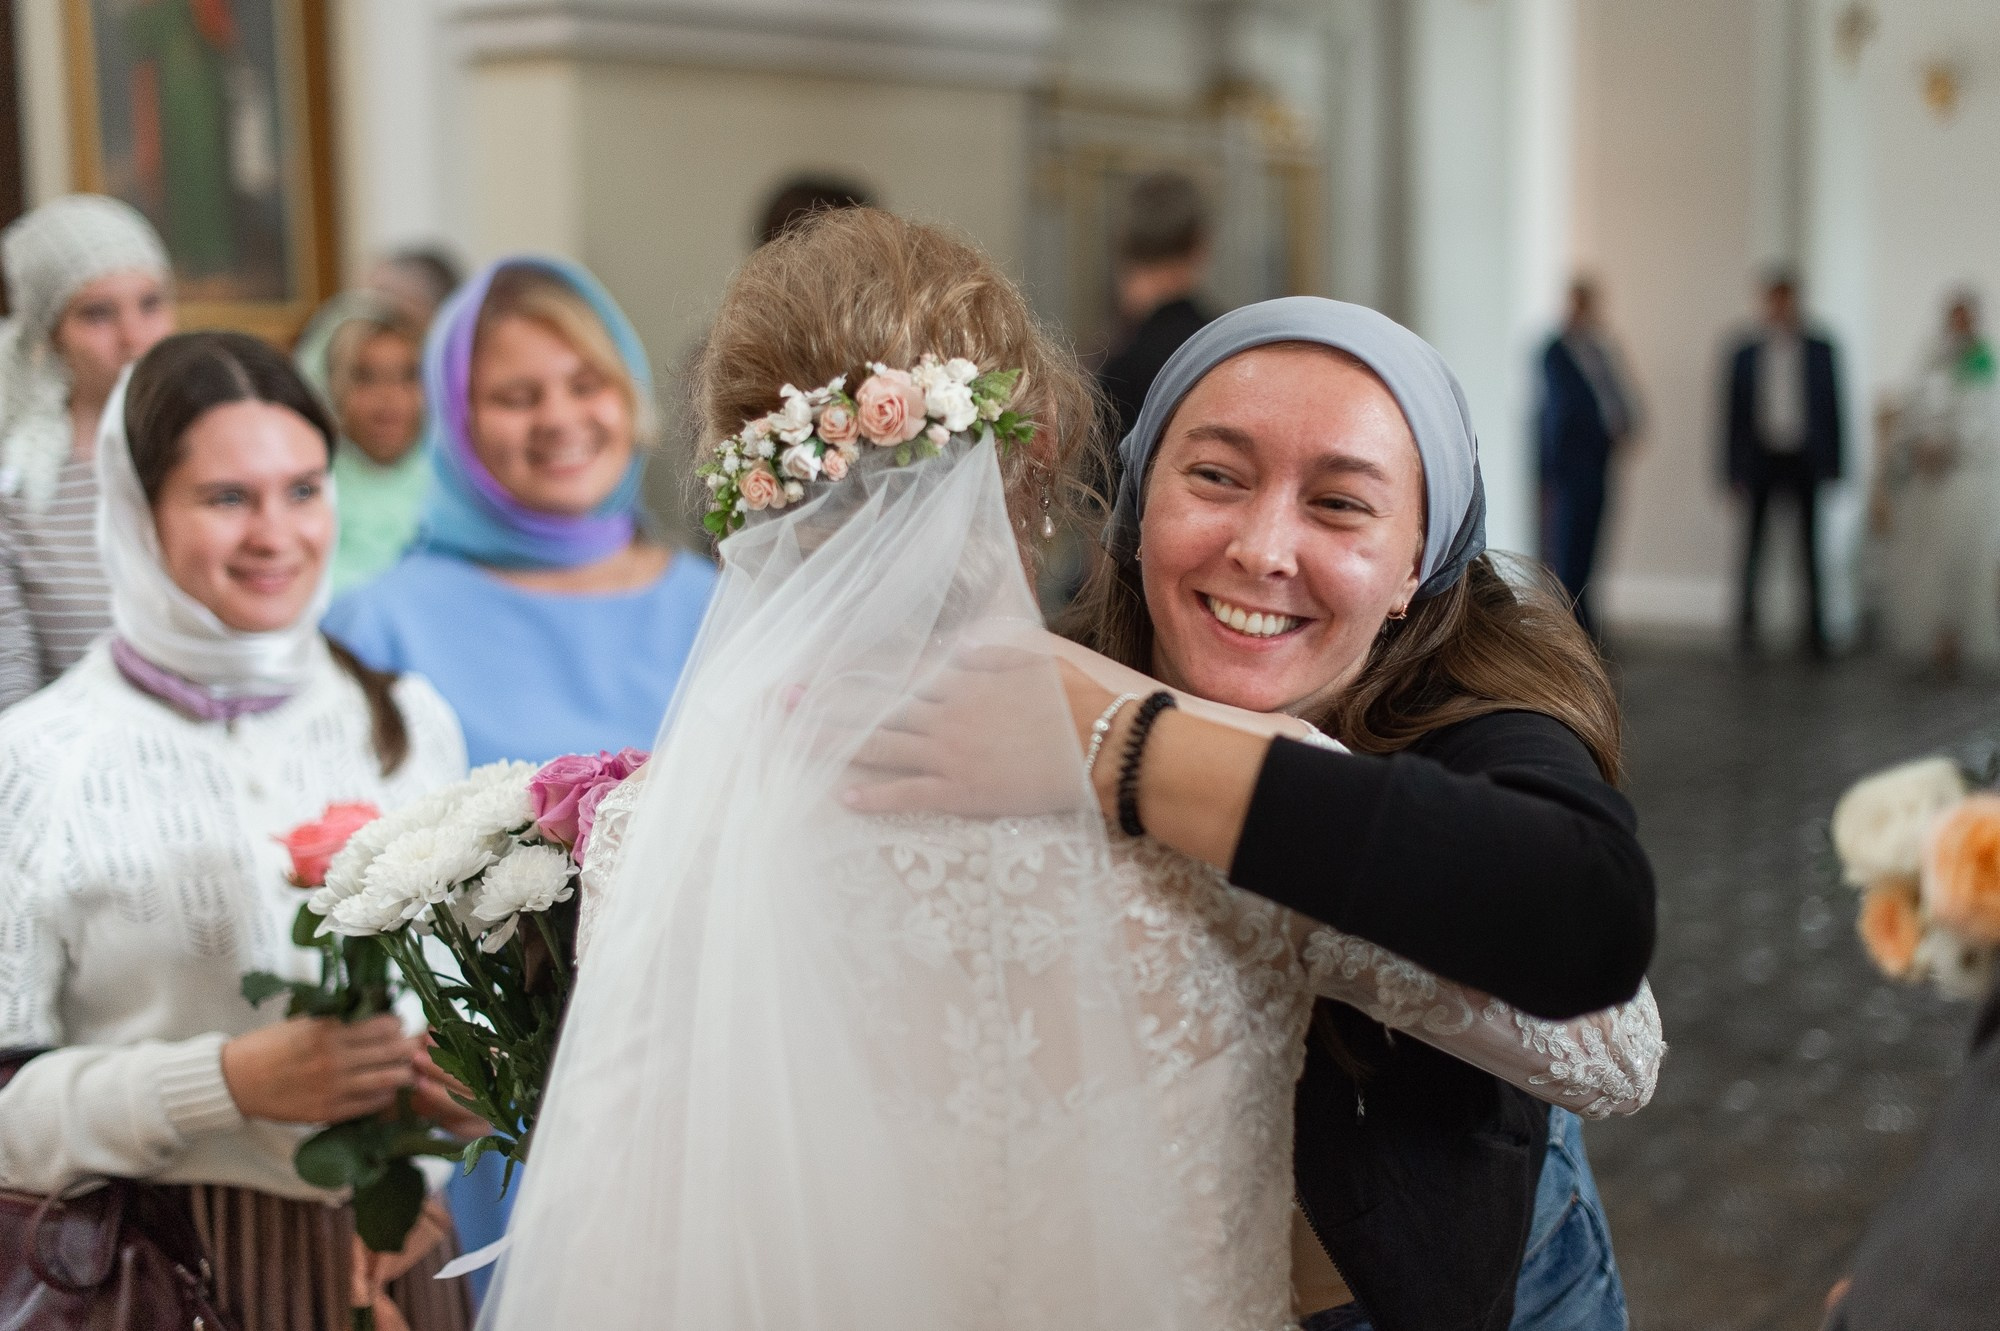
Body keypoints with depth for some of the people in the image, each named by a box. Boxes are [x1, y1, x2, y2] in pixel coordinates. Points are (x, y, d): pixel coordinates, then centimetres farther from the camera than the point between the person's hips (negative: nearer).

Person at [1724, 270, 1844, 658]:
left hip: (1804, 461, 0)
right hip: (1760, 458, 0)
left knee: (1810, 546, 3)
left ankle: (1815, 631, 9)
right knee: (1752, 543, 2)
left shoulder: (1820, 351, 4)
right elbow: (1733, 411, 3)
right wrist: (1733, 469, -1)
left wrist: (1833, 466, 0)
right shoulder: (1745, 353, 3)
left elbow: (1832, 407, 5)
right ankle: (1747, 624, 11)